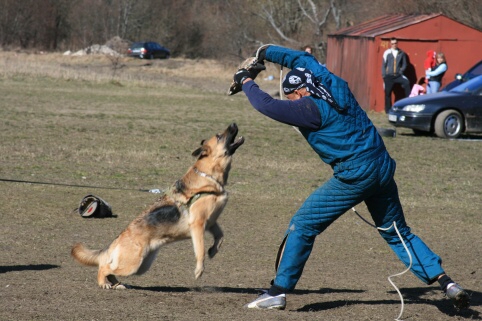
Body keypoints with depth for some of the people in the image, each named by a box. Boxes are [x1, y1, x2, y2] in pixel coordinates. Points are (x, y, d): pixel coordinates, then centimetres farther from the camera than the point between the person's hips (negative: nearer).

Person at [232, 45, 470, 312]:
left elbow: (267, 106, -13)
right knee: (398, 234, 20)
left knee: (302, 226, 0)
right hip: (384, 168, 8)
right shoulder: (337, 88, 10)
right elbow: (303, 59, 24)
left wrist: (247, 82, 3)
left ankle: (278, 292, -2)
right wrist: (264, 53, 27)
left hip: (354, 176, -8)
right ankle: (445, 282, 9)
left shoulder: (312, 108, -10)